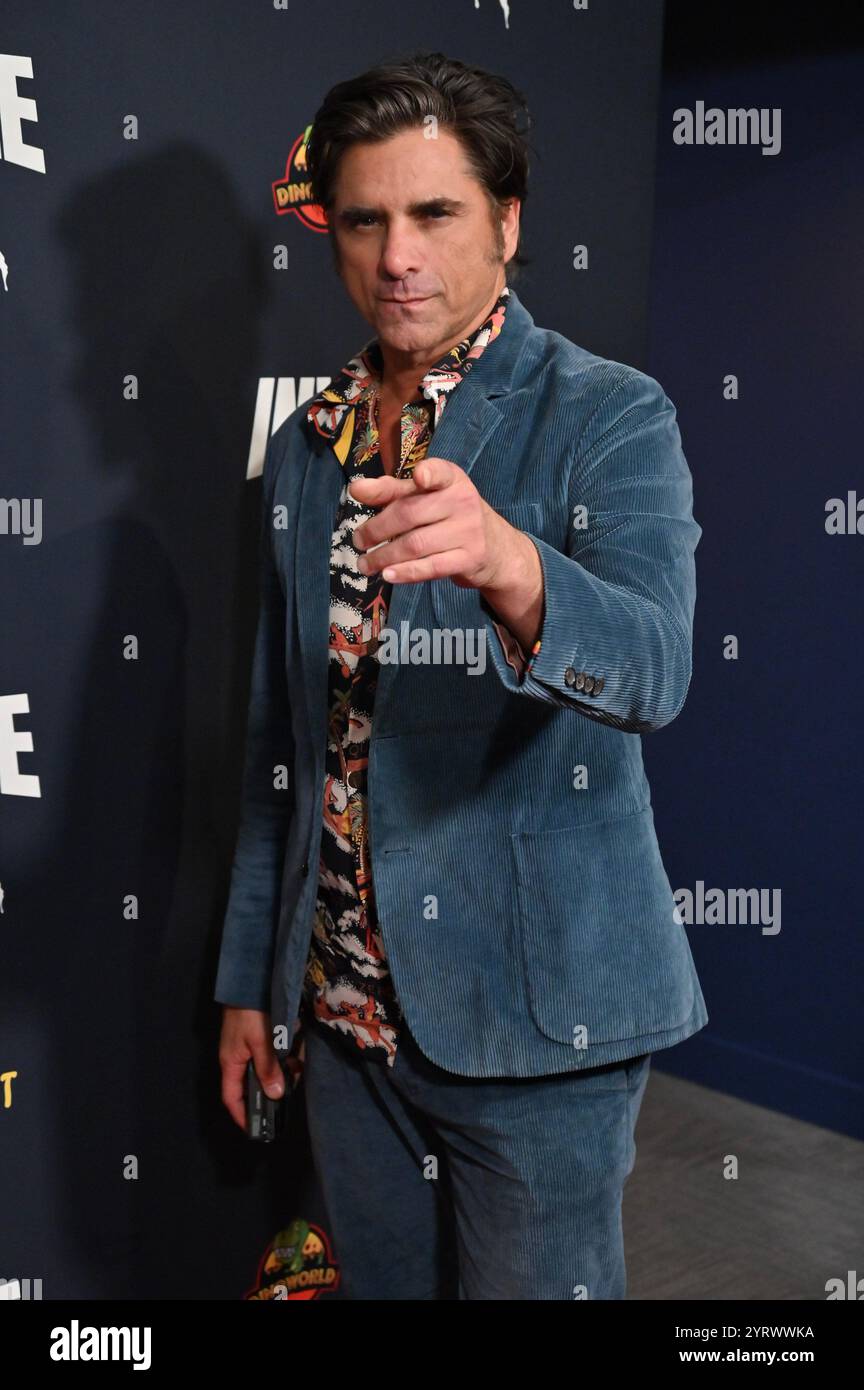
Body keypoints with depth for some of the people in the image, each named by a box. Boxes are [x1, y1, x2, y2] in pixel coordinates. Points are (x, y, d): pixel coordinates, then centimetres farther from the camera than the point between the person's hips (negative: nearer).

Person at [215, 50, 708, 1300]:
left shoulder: (608, 417, -9)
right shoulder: (305, 447, 7)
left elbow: (653, 667, -26)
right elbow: (281, 735, 10)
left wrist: (509, 566, -47)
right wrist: (250, 977, 11)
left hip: (534, 1012, -4)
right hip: (343, 1008, 5)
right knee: (382, 1281, 19)